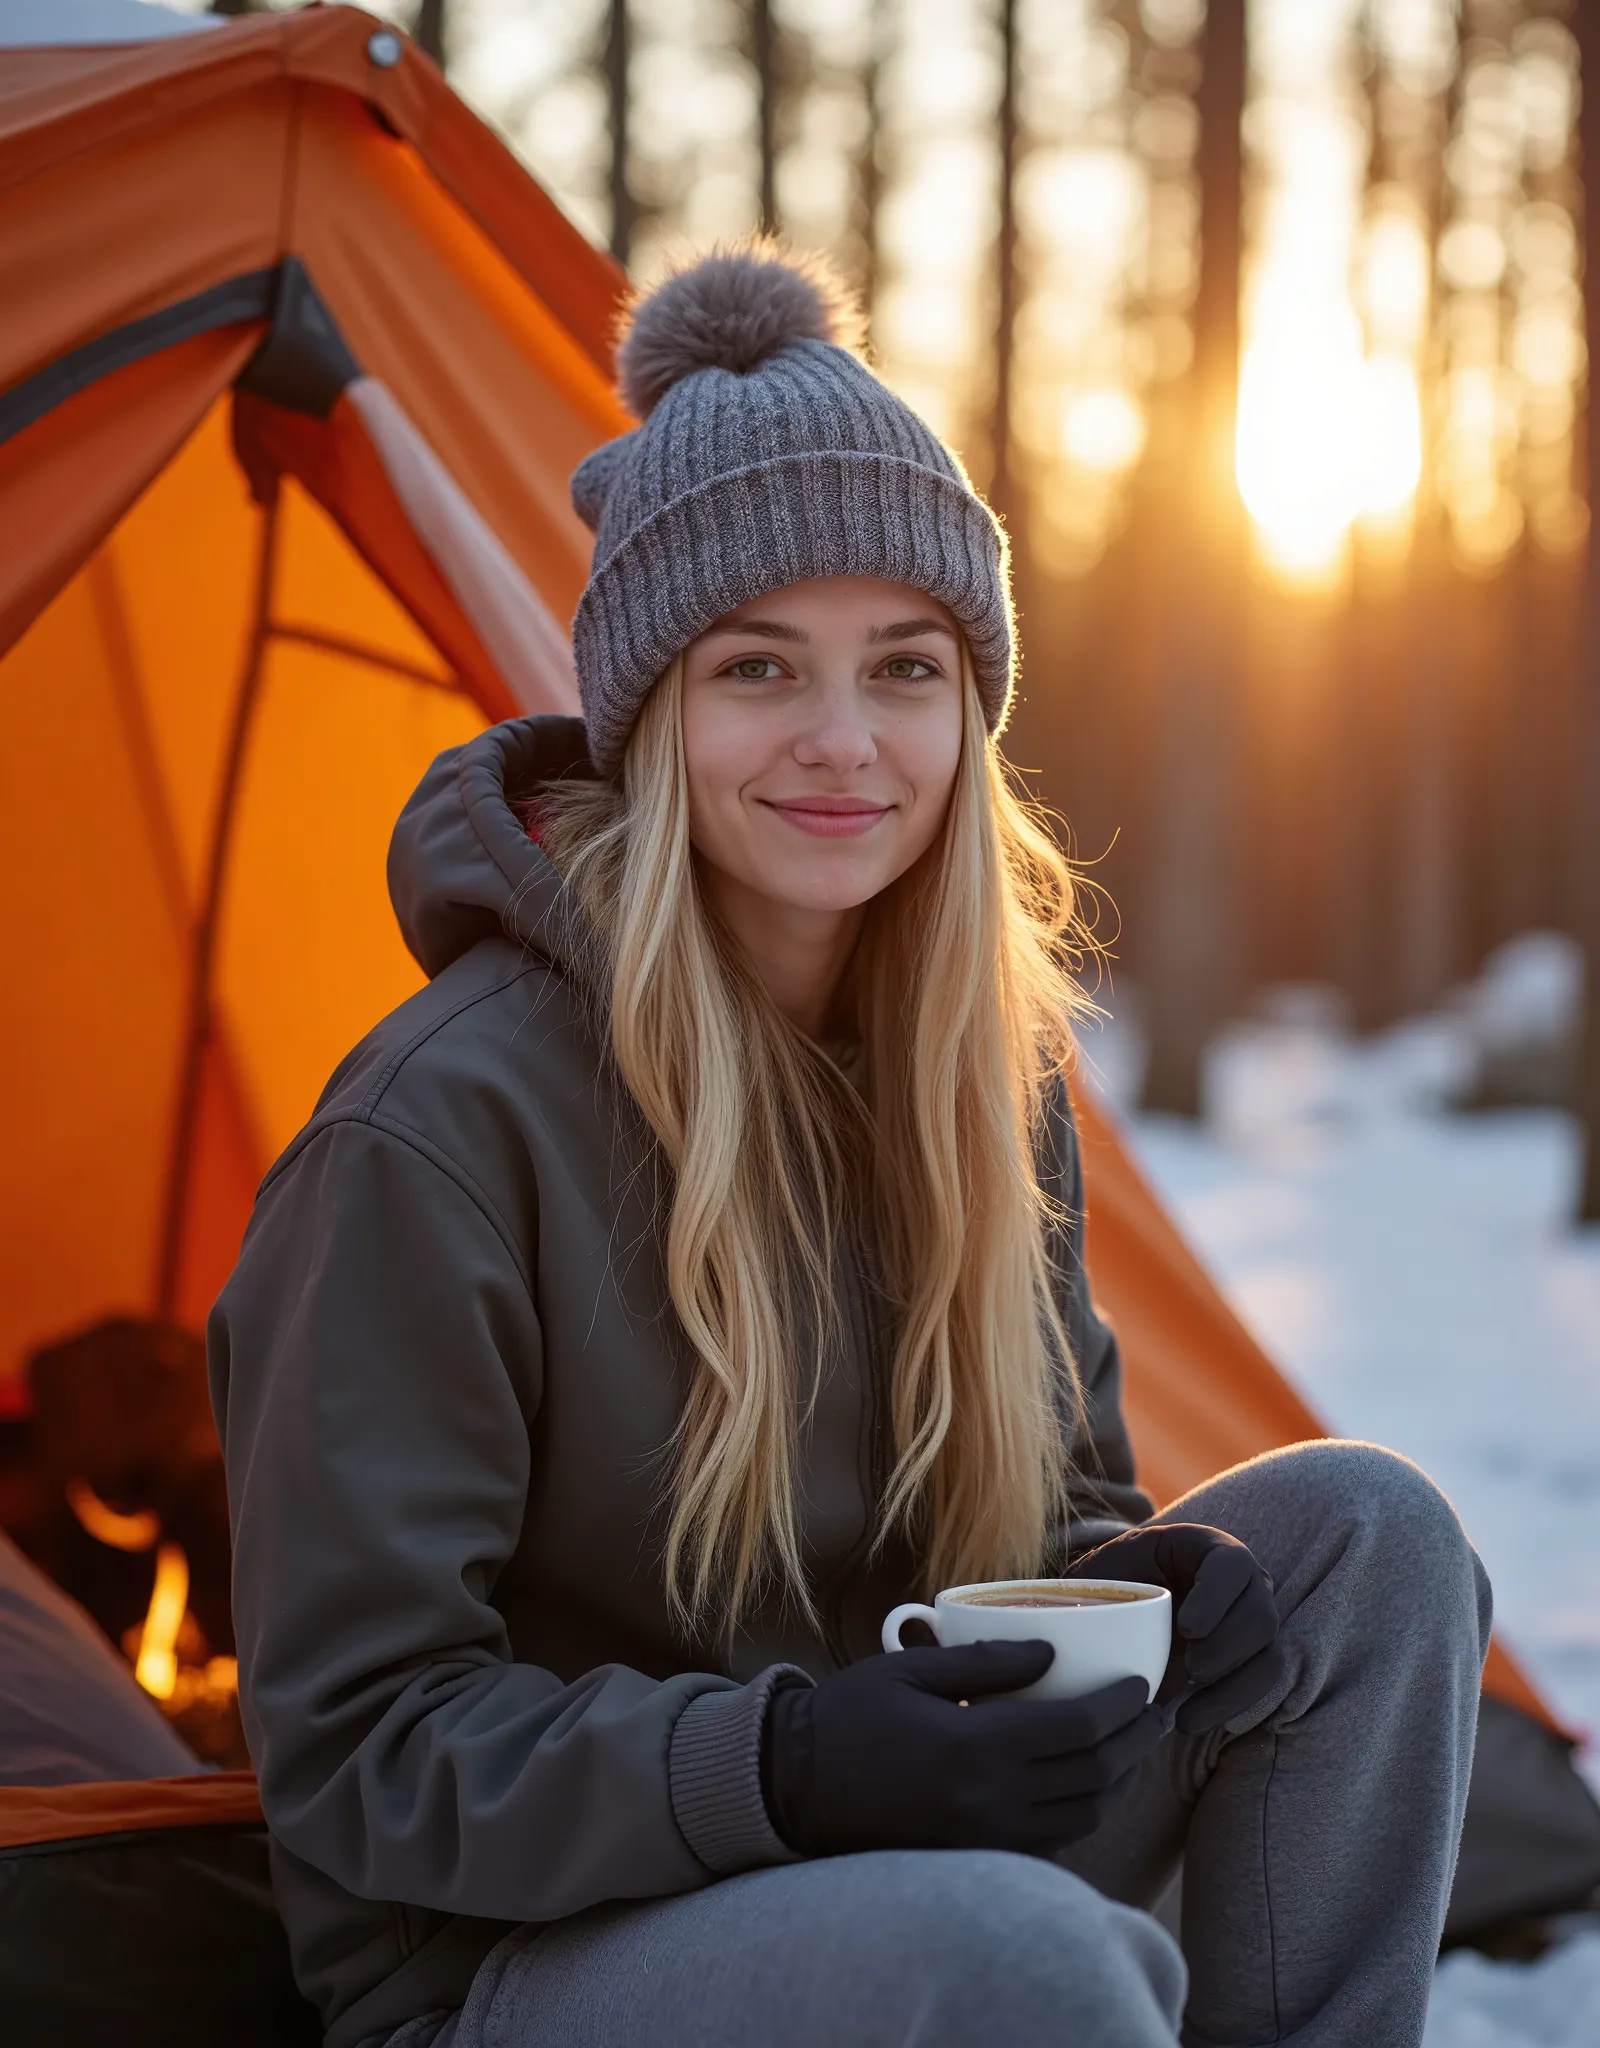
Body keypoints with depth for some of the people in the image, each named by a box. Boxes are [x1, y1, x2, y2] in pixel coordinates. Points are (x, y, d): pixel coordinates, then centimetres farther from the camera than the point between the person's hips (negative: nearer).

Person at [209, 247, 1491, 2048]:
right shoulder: (445, 1132, -22)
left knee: (1364, 1529, -11)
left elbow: (1056, 1492, 10)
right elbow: (358, 1756, -18)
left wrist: (1130, 1581, -15)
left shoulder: (972, 1067, 0)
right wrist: (774, 1766, -32)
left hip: (891, 1848, 7)